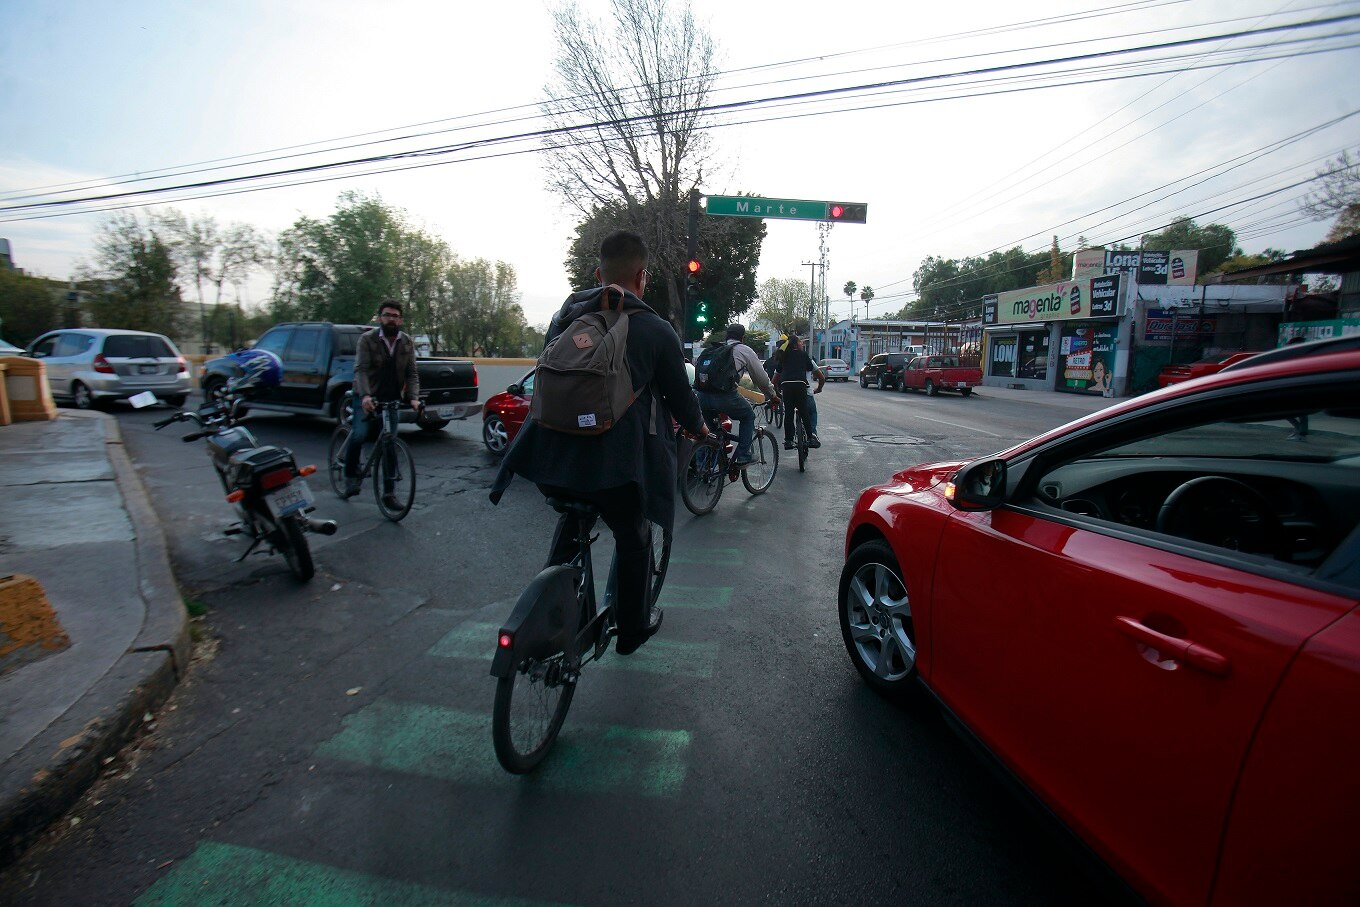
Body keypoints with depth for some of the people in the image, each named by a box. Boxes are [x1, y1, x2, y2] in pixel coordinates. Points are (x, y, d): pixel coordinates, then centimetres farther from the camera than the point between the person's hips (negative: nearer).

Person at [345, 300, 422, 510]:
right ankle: (351, 476, 4)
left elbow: (411, 373, -4)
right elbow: (361, 369, -20)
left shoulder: (407, 342, 0)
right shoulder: (367, 339, -9)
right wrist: (365, 396, -37)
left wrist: (413, 398, -21)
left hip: (392, 400, 3)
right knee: (358, 436, -23)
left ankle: (388, 493, 9)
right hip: (367, 398, -3)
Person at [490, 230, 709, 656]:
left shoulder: (565, 316, 8)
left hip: (556, 451, 5)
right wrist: (698, 427, 26)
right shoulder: (656, 330, -5)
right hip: (617, 460, -4)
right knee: (632, 539, 17)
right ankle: (632, 629, 34)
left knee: (574, 518, 31)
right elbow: (680, 396, 5)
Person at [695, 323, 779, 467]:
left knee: (709, 423, 33)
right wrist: (773, 396, 35)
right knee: (748, 416, 22)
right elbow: (761, 377, 19)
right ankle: (743, 458, 17)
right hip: (725, 395, -5)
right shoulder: (745, 350, 14)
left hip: (702, 394, 5)